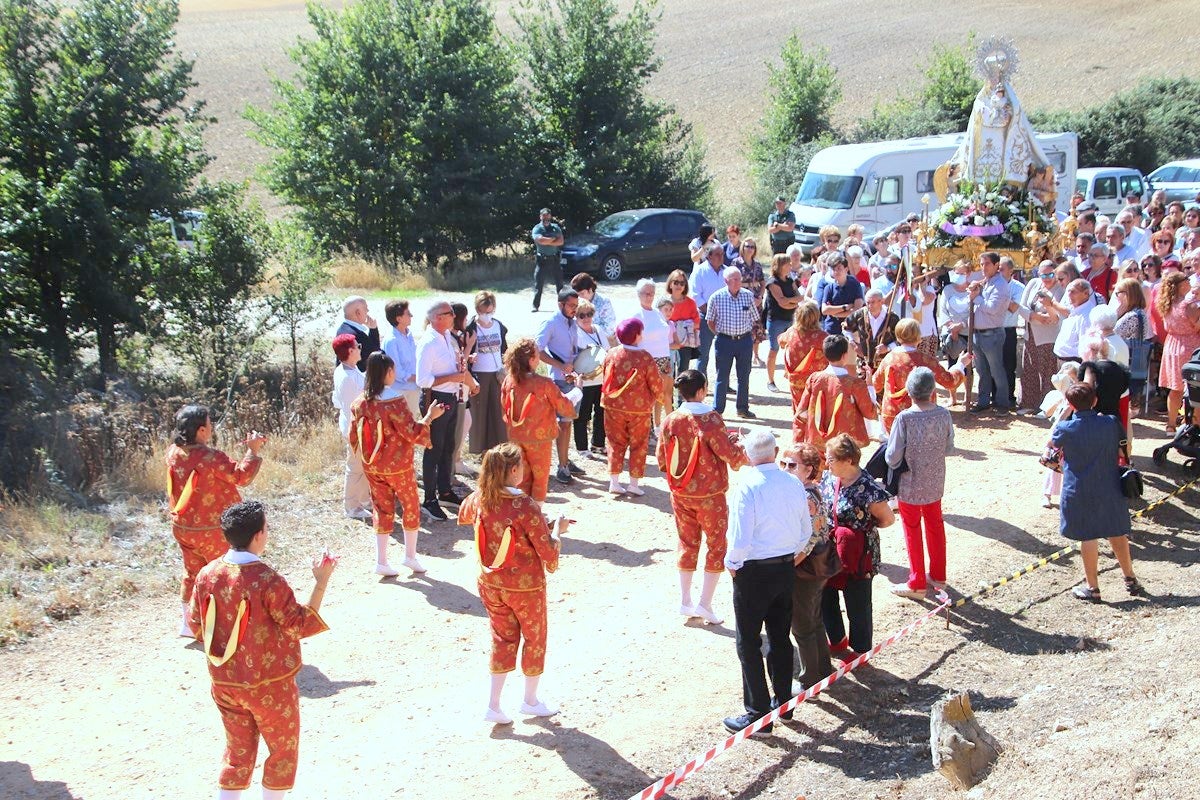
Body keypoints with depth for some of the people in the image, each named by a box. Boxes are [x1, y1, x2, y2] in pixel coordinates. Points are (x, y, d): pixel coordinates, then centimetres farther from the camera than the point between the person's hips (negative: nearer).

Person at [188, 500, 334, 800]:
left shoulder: (207, 575, -7)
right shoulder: (268, 580, -25)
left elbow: (196, 624, 4)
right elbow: (300, 626, -18)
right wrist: (321, 583, -17)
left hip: (224, 683, 5)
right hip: (269, 685, -5)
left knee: (237, 750, 19)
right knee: (283, 749, 16)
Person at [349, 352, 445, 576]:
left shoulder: (359, 403, -5)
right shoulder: (394, 402, -23)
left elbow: (354, 436, 5)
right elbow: (412, 433, -19)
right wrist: (429, 417, -7)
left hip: (372, 467, 5)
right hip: (397, 466, -5)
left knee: (382, 508, 14)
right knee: (410, 506, 15)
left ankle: (381, 561, 13)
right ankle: (410, 555, 24)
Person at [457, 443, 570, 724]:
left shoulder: (479, 499, -10)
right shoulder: (525, 507, -27)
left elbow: (462, 516, 15)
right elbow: (549, 551, -21)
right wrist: (559, 530, -5)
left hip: (490, 583, 5)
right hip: (525, 586, -5)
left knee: (502, 638, 20)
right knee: (534, 638, 19)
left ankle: (493, 705, 17)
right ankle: (530, 700, 34)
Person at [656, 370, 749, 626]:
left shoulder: (670, 420, -5)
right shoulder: (710, 420, -21)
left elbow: (661, 459, 3)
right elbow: (731, 455, -17)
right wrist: (747, 454, 3)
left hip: (680, 494, 5)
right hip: (710, 495, -5)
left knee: (687, 543, 17)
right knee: (716, 546, 9)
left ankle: (685, 602, 21)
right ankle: (705, 604, 7)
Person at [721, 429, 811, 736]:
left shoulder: (747, 487, -20)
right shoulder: (794, 484, -2)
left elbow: (740, 540, -21)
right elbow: (806, 531, 6)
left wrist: (732, 564, -4)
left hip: (753, 572, -6)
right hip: (786, 568, 6)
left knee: (749, 644, 5)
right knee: (780, 638, 19)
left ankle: (758, 713, 9)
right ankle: (783, 702, 31)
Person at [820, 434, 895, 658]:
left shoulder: (867, 488, -23)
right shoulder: (829, 478, -3)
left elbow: (888, 519, -14)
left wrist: (861, 529, -8)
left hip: (856, 557, -7)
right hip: (828, 552, 7)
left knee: (857, 605, 11)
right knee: (825, 598, 20)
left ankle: (860, 650, 31)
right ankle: (837, 640, 44)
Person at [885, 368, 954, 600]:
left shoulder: (904, 419, -24)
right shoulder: (944, 415, -12)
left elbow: (892, 458, -19)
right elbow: (949, 448, 1)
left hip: (910, 487, -4)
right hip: (935, 483, 4)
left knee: (913, 531, 11)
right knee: (936, 526, 21)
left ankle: (917, 584, 21)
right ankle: (938, 576, 35)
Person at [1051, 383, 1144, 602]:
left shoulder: (1066, 428, -14)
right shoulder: (1110, 423, -6)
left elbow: (1052, 442, 8)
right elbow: (1124, 448, 10)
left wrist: (1063, 415, 13)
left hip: (1079, 491, -3)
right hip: (1110, 488, 3)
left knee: (1088, 537, 5)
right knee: (1117, 533, 16)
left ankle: (1092, 587, 10)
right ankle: (1130, 579, 26)